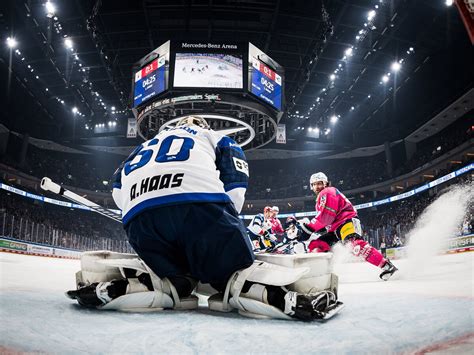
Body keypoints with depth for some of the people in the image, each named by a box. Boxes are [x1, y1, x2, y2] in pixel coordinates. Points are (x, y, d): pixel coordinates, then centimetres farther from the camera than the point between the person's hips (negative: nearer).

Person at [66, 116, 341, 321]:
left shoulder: (148, 144, 42)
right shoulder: (216, 137, 31)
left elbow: (119, 188, 29)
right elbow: (235, 183, 13)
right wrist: (225, 227, 21)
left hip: (138, 215, 4)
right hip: (200, 205, -4)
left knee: (174, 278, 21)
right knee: (236, 269, 9)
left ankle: (115, 289, -2)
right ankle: (277, 297, -21)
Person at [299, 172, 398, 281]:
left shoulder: (328, 192, -4)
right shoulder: (320, 198, 28)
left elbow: (327, 215, -16)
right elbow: (323, 218, 27)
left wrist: (310, 227, -15)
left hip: (347, 221, -10)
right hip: (334, 228, 10)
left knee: (354, 243, -33)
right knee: (315, 244, 5)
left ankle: (386, 265, -36)